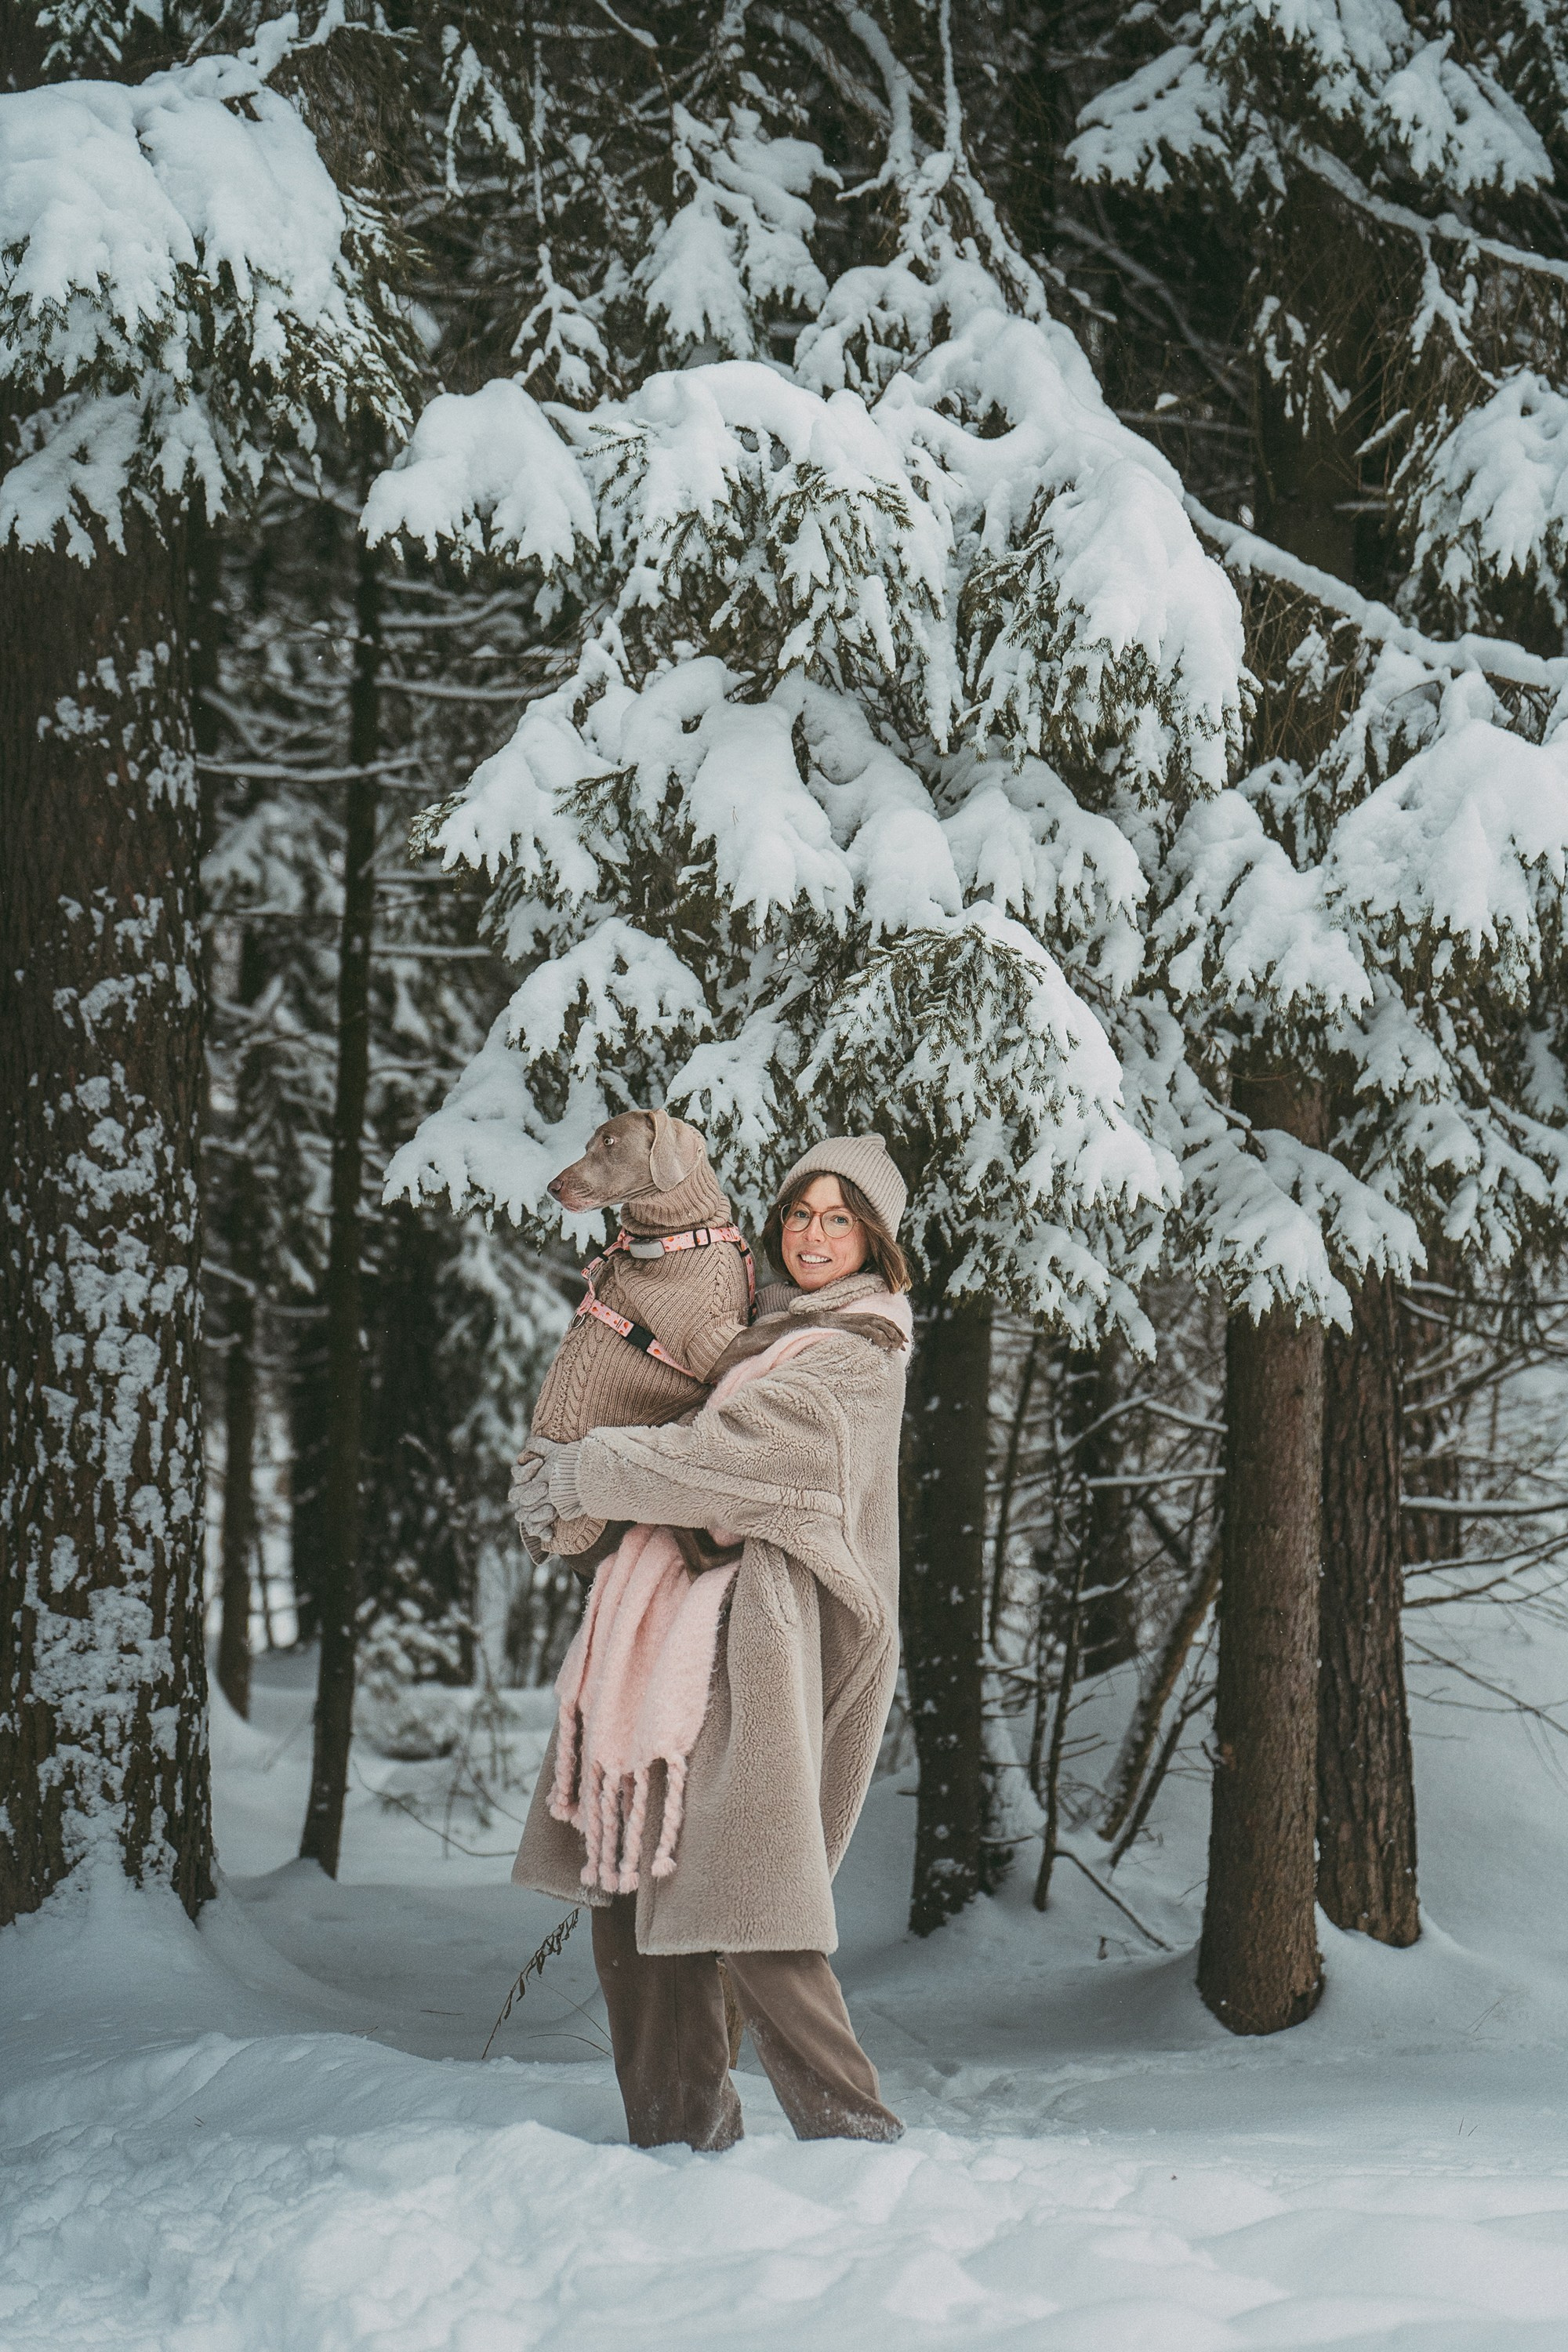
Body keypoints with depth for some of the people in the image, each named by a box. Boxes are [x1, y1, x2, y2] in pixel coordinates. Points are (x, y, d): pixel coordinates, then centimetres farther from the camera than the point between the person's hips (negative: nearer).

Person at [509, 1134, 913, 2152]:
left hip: (767, 1642, -9)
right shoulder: (774, 1325, 20)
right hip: (690, 1629, 9)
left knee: (741, 1893, -12)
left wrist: (583, 1474, -9)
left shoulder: (856, 1360, -8)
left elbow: (728, 1454, -17)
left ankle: (856, 2131, -5)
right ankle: (679, 2121, 12)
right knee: (632, 1872, 5)